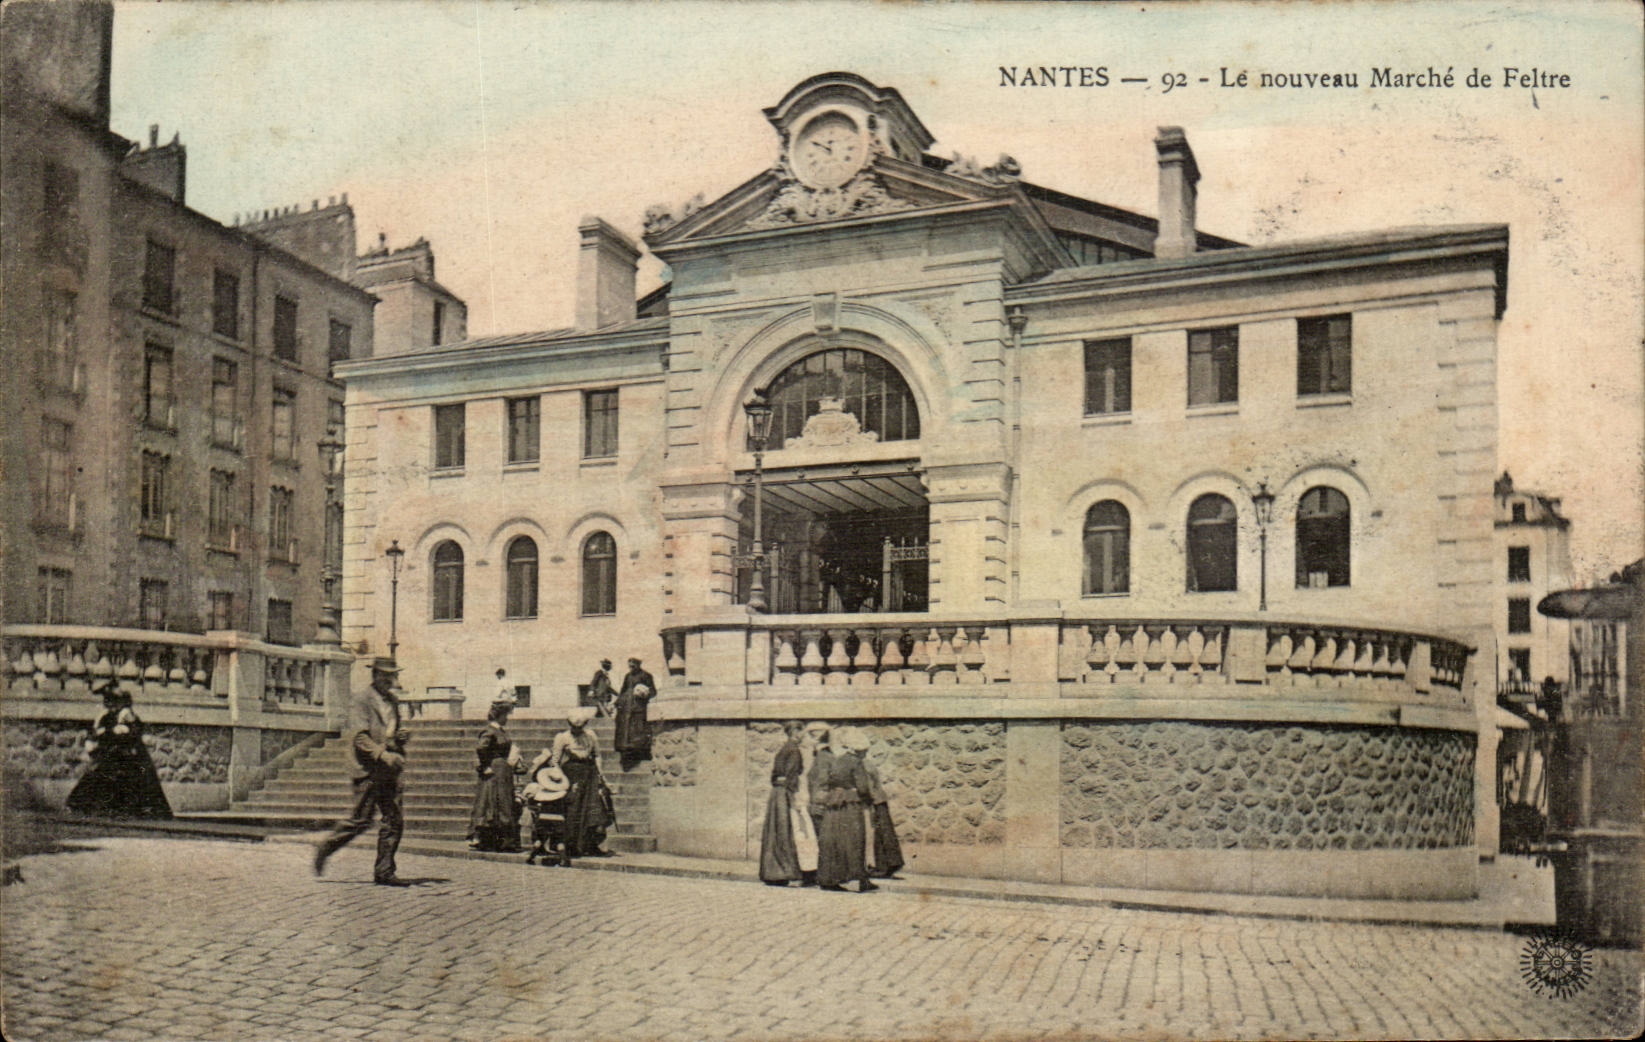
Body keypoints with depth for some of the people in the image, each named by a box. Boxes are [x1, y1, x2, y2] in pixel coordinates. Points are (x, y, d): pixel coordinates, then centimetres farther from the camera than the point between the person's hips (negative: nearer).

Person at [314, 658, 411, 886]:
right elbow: (359, 737, -14)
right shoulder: (361, 700, -6)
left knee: (395, 820, 2)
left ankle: (384, 872, 7)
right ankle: (325, 848, 19)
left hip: (390, 772, 7)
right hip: (368, 771, -7)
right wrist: (384, 755, -23)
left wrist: (402, 735, 6)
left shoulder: (392, 701, 17)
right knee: (361, 820, -4)